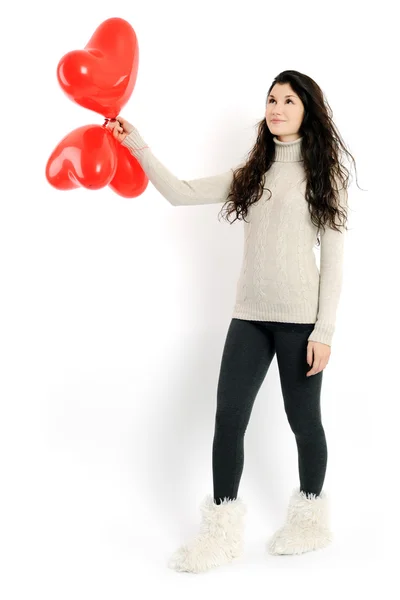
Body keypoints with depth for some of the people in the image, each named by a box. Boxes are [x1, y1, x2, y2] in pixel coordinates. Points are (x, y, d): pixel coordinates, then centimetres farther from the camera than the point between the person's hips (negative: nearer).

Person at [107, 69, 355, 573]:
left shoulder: (324, 174, 0)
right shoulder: (251, 173, 13)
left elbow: (333, 256, -4)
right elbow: (180, 194, 8)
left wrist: (324, 330, -10)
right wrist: (137, 146, -3)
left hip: (299, 316, -4)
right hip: (249, 313, 4)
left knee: (303, 418, 7)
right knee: (228, 418, 0)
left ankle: (310, 520, 27)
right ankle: (221, 533, 9)